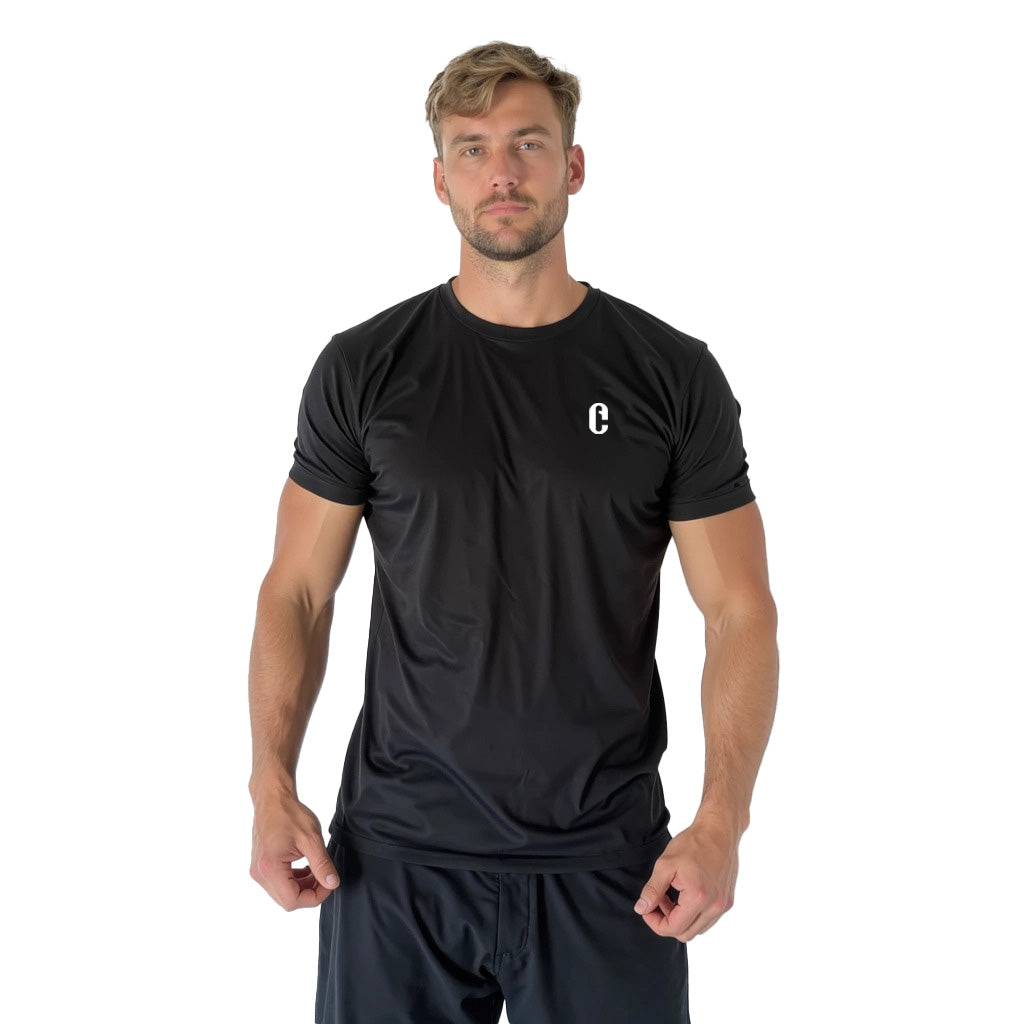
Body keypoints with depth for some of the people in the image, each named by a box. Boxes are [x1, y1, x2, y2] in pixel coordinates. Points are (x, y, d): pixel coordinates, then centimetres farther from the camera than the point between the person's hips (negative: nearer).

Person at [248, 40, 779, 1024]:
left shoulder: (672, 375, -2)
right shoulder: (365, 369, 0)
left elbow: (740, 609, -2)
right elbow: (298, 590, 4)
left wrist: (721, 820, -13)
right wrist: (271, 787, -7)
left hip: (604, 857, 0)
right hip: (399, 848, 1)